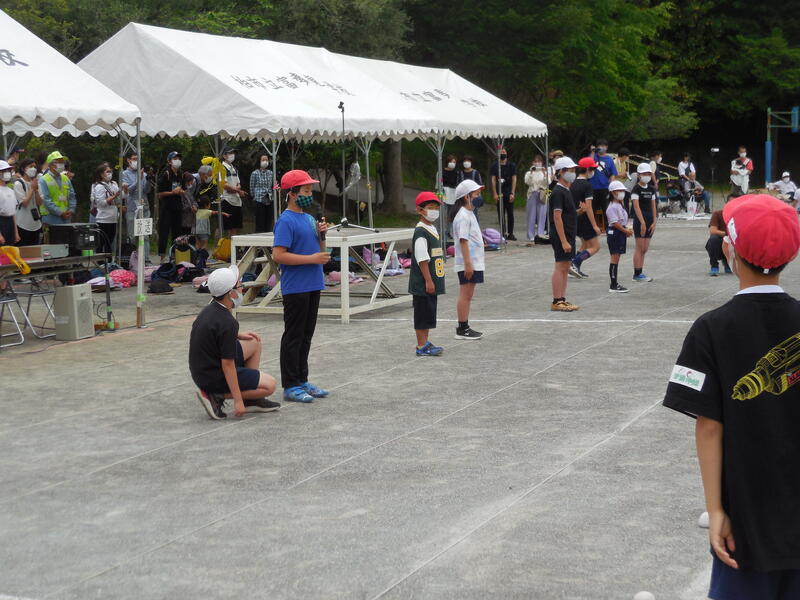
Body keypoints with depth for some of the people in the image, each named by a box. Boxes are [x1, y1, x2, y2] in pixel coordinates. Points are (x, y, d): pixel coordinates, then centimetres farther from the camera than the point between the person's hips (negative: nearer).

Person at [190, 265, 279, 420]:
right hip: (214, 377, -9)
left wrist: (238, 336, 14)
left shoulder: (209, 310, 2)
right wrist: (237, 401, -19)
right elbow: (228, 364, -24)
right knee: (270, 385, -1)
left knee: (254, 343, 20)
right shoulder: (228, 323, -25)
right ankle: (216, 396, -4)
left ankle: (252, 399, 21)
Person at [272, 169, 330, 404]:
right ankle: (290, 387, 3)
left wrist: (321, 235, 2)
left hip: (313, 286, 9)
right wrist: (311, 258, -21)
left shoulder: (308, 218, 15)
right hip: (295, 288, -9)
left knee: (306, 336, 15)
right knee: (293, 337, -3)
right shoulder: (286, 221, -13)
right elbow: (278, 255, -21)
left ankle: (302, 381, 24)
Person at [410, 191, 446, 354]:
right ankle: (421, 346, 2)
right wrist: (428, 280, -21)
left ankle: (425, 343, 22)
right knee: (422, 312, -3)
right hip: (422, 284, -9)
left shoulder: (433, 229, 14)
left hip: (432, 281, 9)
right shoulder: (421, 232, -16)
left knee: (429, 313, 14)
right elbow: (422, 259, -20)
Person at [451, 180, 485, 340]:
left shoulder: (469, 214, 17)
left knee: (468, 295, 12)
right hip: (467, 263, -10)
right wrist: (468, 263, -23)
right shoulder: (463, 216, -15)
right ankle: (462, 329, -3)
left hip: (473, 263, 10)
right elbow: (463, 240, -20)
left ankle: (464, 327, 17)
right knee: (465, 295, -6)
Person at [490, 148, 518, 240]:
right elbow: (493, 180, 4)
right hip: (499, 194, 1)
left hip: (509, 194, 0)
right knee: (500, 214, 0)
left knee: (510, 214, 1)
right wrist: (495, 194, -6)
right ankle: (503, 233, 5)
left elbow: (514, 180, 2)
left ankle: (510, 233, 8)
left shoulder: (512, 165, 6)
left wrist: (512, 193, -7)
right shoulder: (495, 166, 7)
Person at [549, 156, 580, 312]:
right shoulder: (558, 192, -15)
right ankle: (556, 302, -4)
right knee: (560, 267, -7)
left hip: (568, 235, 10)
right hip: (561, 236, -10)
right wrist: (563, 241, -23)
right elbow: (557, 217, -20)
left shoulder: (566, 191, 15)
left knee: (565, 268, 11)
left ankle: (562, 300, 16)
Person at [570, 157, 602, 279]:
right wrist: (595, 225, -18)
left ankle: (575, 269, 15)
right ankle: (574, 263, -14)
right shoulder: (587, 185, -16)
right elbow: (588, 207, -20)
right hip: (584, 220, -8)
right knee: (595, 246, 0)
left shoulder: (573, 184, 7)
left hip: (575, 219, 8)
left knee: (585, 244, 22)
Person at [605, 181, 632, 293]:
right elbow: (615, 222, -20)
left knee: (616, 258, 13)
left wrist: (626, 230, 7)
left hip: (621, 233, 10)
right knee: (614, 258, -8)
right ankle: (613, 286, -6)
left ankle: (615, 283, 19)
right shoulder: (612, 207, -15)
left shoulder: (620, 205, 16)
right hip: (614, 233, -10)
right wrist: (625, 230, -16)